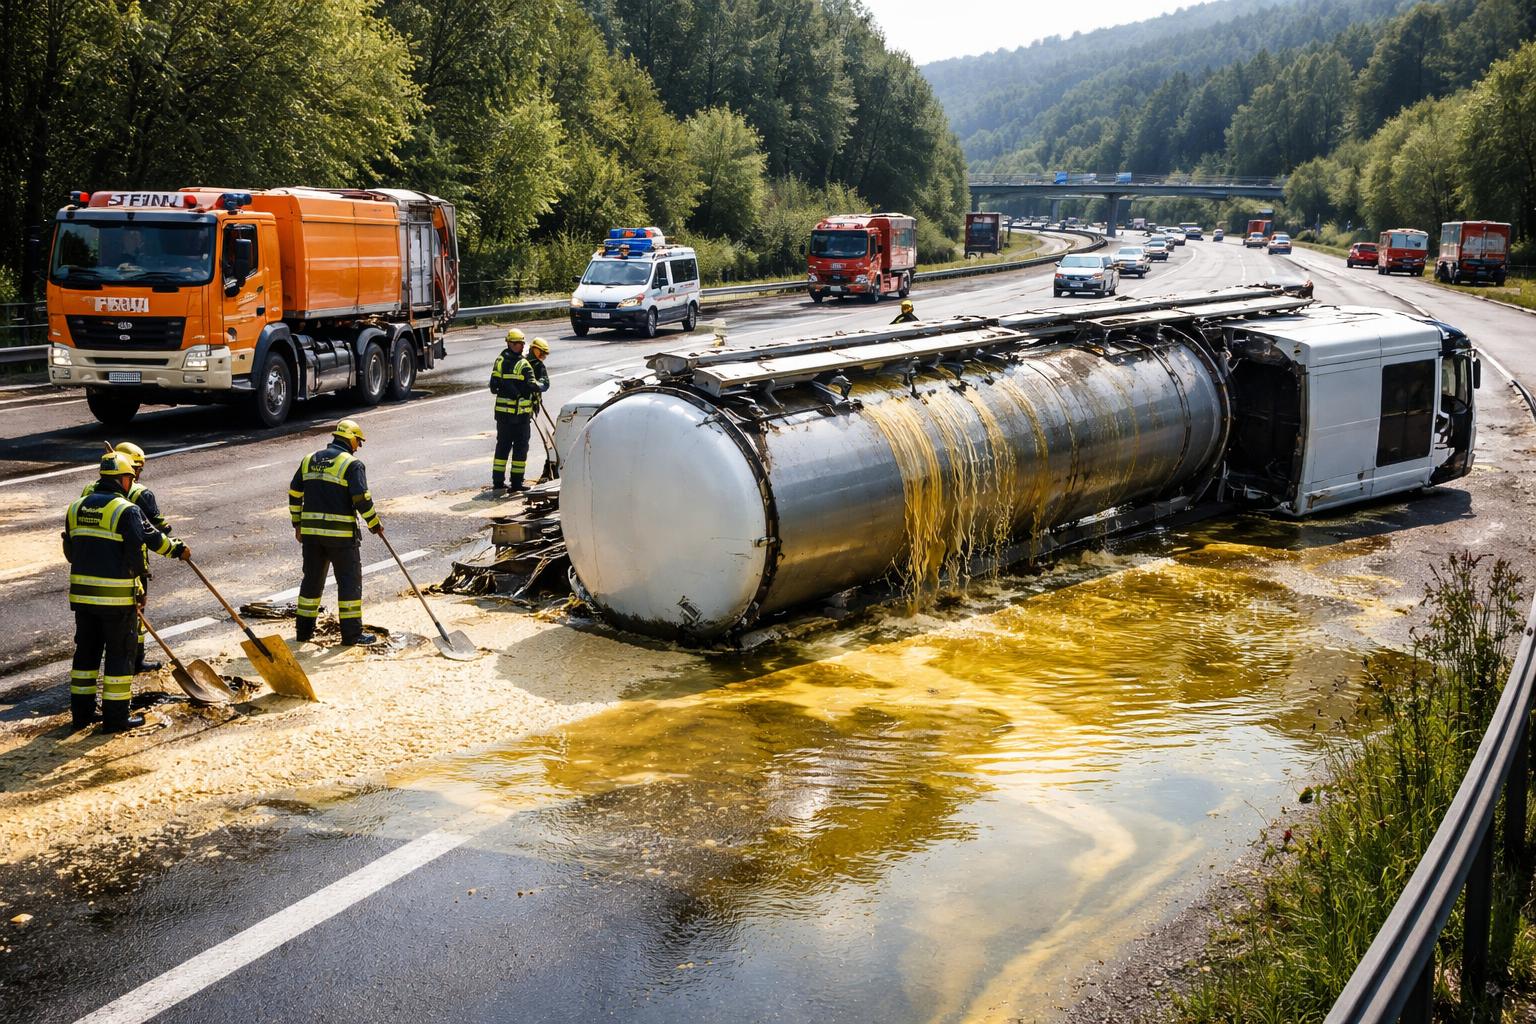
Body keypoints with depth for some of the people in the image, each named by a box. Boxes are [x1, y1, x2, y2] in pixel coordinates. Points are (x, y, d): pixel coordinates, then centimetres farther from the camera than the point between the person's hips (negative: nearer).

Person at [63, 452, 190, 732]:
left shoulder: (76, 507, 9)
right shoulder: (127, 510, -12)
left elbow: (70, 550, 14)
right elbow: (151, 538, -13)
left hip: (81, 593, 6)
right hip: (116, 596, -6)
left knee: (86, 649, 16)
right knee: (119, 652, 3)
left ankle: (81, 712, 22)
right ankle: (115, 716, 6)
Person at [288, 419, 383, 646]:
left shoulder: (309, 460, 12)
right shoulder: (352, 464, -7)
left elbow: (294, 493, 15)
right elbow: (362, 498, -14)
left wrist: (297, 523, 22)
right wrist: (375, 524, -2)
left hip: (311, 531, 6)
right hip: (341, 533, -6)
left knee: (312, 578, 16)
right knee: (349, 580, 2)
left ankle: (304, 629, 22)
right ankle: (352, 633, 2)